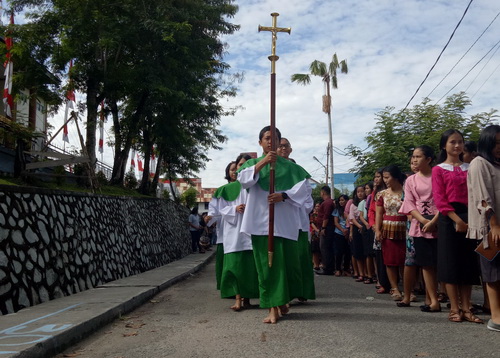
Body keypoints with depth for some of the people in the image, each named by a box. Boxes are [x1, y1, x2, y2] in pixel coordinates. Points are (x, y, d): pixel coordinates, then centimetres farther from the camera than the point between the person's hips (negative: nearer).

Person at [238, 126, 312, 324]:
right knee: (267, 263, -4)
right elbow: (243, 180, -7)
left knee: (288, 261, 1)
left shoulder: (289, 166, 12)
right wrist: (262, 162, -18)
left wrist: (284, 195, -14)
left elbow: (305, 186, 1)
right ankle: (273, 308, 0)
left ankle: (282, 300, 24)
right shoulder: (252, 163, 13)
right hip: (261, 221, 0)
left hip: (285, 221, 1)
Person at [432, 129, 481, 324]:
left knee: (469, 262, 5)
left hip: (469, 217, 4)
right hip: (449, 218, -4)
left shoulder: (470, 168, 14)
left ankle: (466, 308, 12)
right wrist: (457, 219, -16)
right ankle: (454, 308, 5)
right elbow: (439, 199, -7)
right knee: (451, 262, -2)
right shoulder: (439, 169, 3)